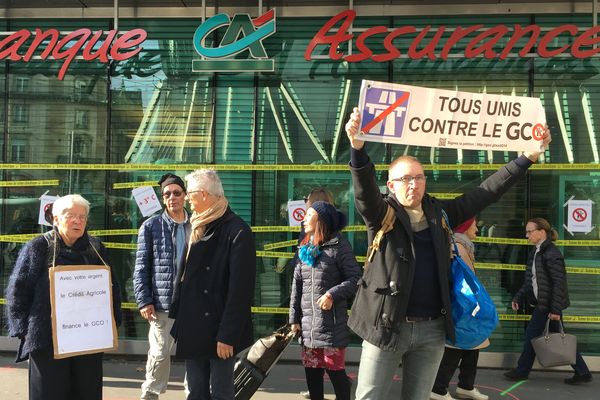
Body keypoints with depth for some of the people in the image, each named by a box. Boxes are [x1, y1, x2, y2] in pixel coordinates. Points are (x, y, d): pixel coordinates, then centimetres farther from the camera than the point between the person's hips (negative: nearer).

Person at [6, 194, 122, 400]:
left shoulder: (96, 249, 11)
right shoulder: (37, 247, 0)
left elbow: (112, 288, 15)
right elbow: (17, 291, 0)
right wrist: (25, 329, -5)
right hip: (48, 340, -3)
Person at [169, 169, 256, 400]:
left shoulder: (237, 231, -13)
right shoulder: (197, 228, 12)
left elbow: (240, 289, -17)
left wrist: (228, 335, -19)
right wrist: (178, 319, 13)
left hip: (218, 331, -7)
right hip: (193, 329, 7)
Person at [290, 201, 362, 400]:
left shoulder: (339, 246, -6)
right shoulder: (304, 249, 13)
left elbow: (355, 278, -7)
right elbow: (297, 285, 13)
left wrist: (333, 294, -19)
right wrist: (294, 318, 11)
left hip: (332, 323, -6)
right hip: (307, 323, 6)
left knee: (335, 370, -2)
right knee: (311, 371, 13)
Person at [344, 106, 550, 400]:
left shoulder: (441, 213, 8)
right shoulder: (381, 215, -4)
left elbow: (487, 192, 8)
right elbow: (364, 190, -24)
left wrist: (528, 157, 4)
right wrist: (357, 147, -42)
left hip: (432, 329, 4)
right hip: (387, 326, -3)